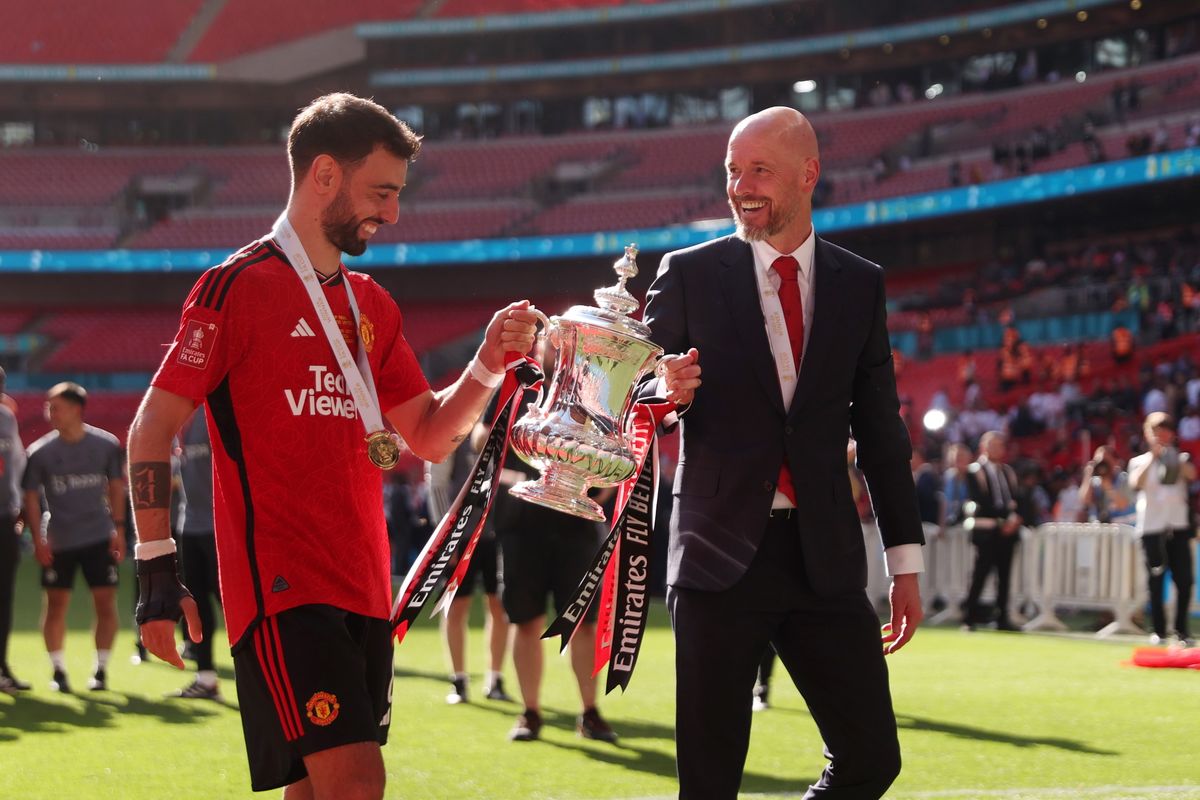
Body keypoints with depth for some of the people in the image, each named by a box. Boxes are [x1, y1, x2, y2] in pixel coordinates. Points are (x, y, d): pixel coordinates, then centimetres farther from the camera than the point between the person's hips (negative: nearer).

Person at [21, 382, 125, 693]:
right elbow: (31, 496, 0)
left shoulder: (107, 445, -2)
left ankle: (101, 670, 8)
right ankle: (58, 670, 12)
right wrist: (38, 539, -7)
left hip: (99, 538, 0)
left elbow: (115, 486, 8)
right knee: (56, 604, 2)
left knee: (105, 602, -2)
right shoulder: (40, 452, -5)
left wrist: (118, 528, 4)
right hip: (58, 541, 0)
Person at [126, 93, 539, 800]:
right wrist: (158, 570, -12)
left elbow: (431, 436, 21)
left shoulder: (373, 306, 17)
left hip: (364, 592, 8)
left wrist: (489, 363, 4)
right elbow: (153, 427, -6)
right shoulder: (237, 287, -6)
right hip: (281, 587, -8)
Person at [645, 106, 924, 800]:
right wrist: (668, 394, -20)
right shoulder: (690, 274, 2)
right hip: (722, 554, -2)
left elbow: (881, 430, 12)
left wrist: (906, 561, 10)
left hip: (825, 558, 2)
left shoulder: (860, 285, 9)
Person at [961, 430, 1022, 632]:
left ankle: (1002, 618, 7)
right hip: (987, 530, -6)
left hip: (1008, 530, 6)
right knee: (980, 574, -6)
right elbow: (980, 503, -11)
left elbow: (1015, 498, 12)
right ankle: (971, 617, 1)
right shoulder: (975, 471, -3)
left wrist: (1014, 518, -7)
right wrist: (1002, 521, -14)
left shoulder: (1008, 471, 17)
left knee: (1004, 576, 4)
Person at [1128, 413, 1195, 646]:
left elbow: (1191, 474, -12)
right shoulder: (1140, 462, 10)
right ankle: (1159, 631, 5)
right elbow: (1136, 483, -12)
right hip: (1151, 527, -1)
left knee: (1184, 579, -5)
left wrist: (1172, 455, -21)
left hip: (1178, 525, 1)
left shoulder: (1180, 459, 12)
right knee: (1156, 581, 0)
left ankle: (1182, 630, 5)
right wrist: (1152, 456, -14)